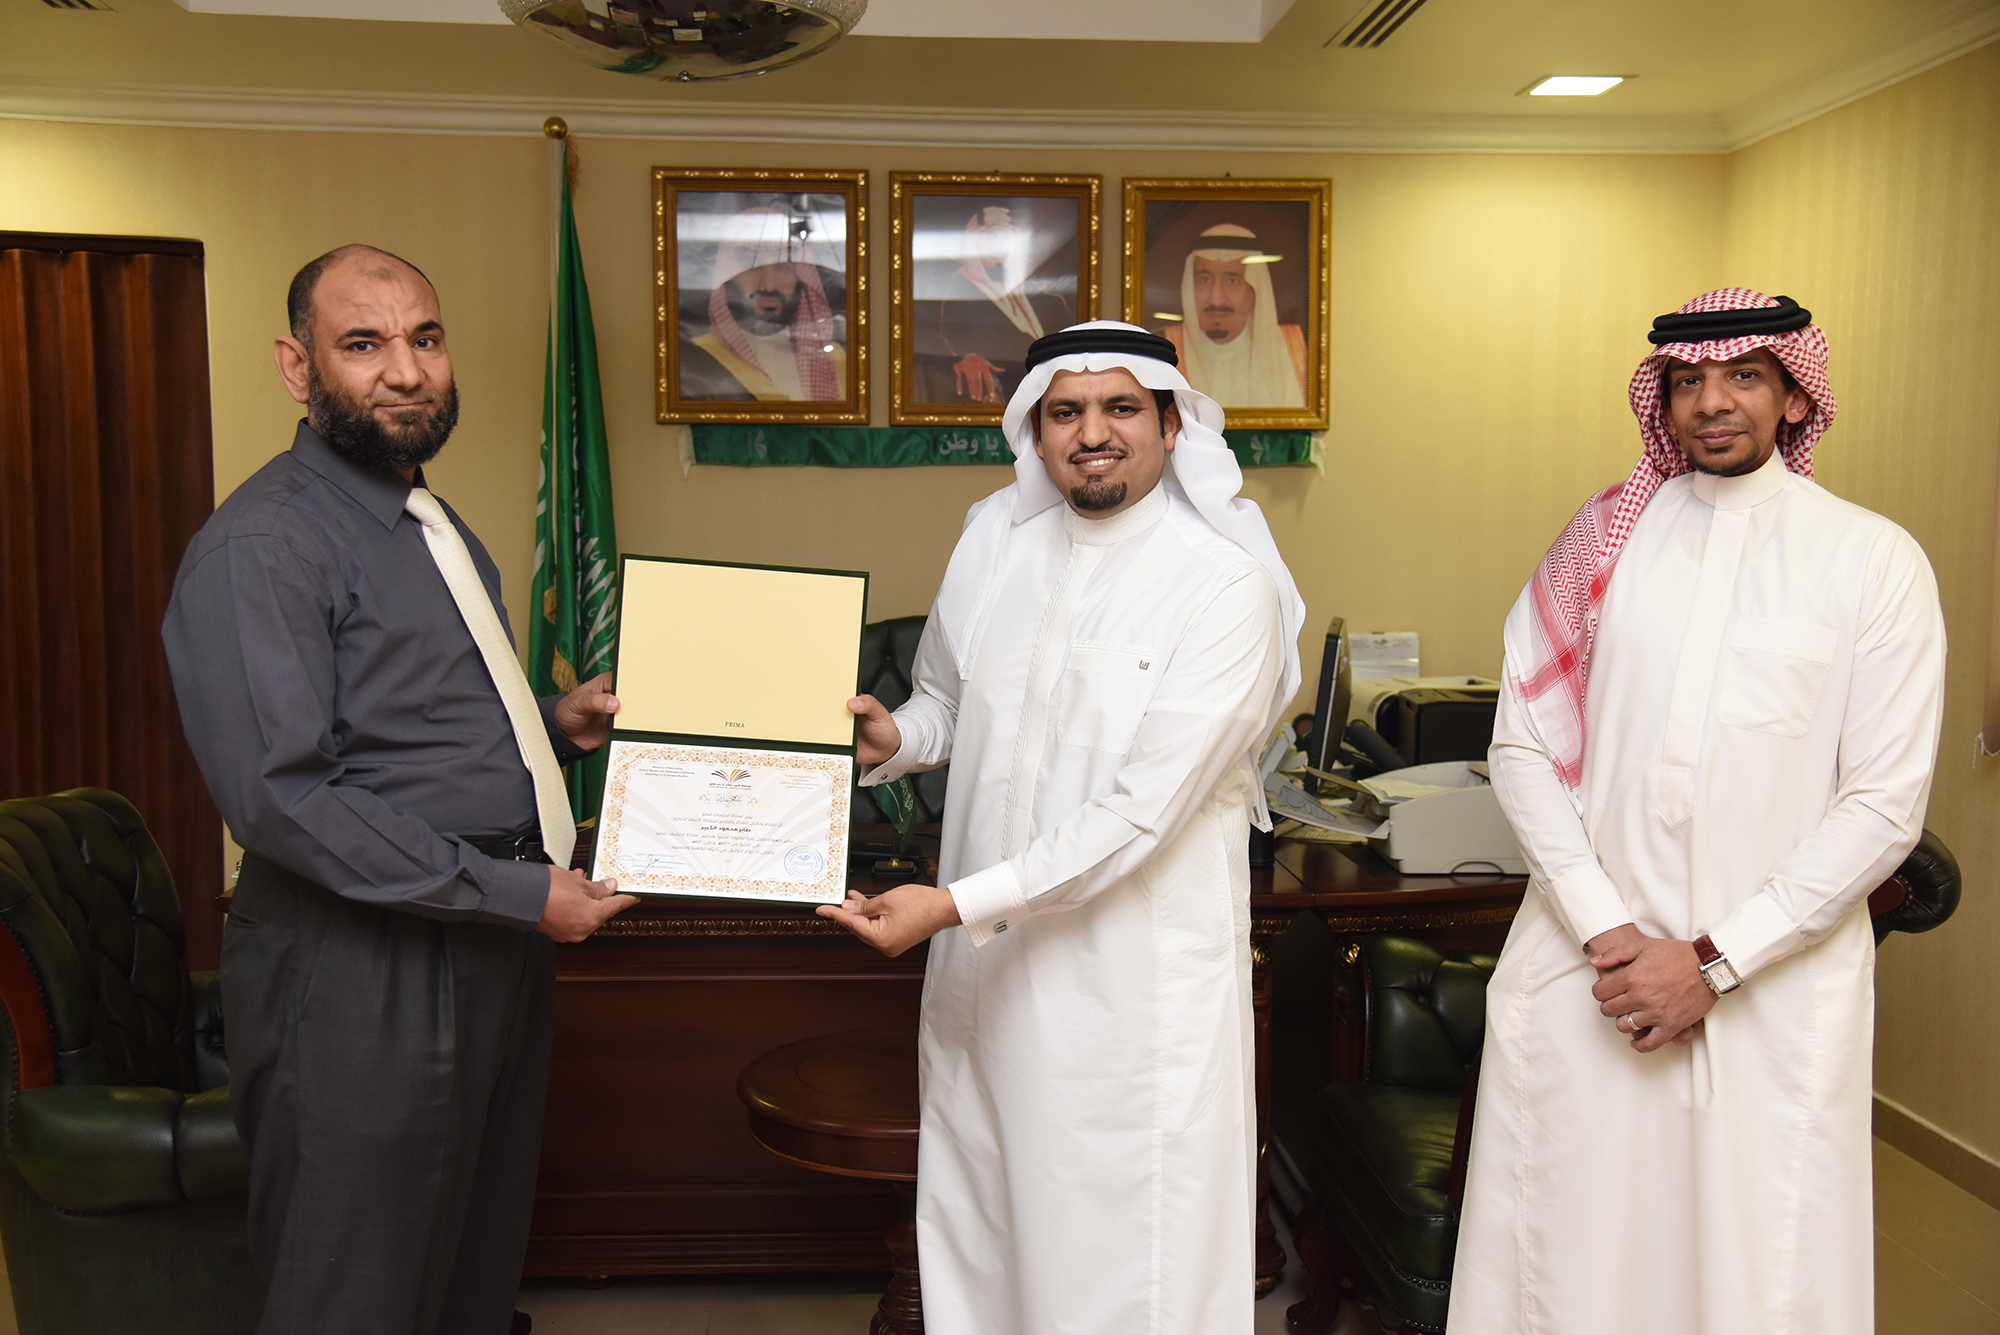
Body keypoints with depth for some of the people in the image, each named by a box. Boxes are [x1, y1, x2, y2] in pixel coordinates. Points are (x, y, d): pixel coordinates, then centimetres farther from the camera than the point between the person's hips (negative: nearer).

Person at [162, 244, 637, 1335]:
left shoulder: (432, 523, 15)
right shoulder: (261, 546, -15)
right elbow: (281, 797, -23)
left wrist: (553, 724, 6)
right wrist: (518, 893, -21)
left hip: (495, 945, 9)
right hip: (363, 973, -8)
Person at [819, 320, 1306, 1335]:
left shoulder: (1225, 585, -15)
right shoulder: (993, 538, 4)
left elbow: (1140, 810, -20)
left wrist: (956, 903, -21)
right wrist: (892, 738, -5)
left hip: (1134, 973, -5)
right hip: (982, 957, 6)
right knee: (974, 1218, 19)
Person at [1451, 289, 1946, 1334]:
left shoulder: (1874, 560, 0)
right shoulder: (1602, 540, 5)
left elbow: (1884, 804, -4)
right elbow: (1521, 745, 1)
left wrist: (1714, 962, -10)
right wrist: (1604, 929, -9)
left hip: (1773, 980, -1)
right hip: (1583, 962, 1)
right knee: (1560, 1250, 9)